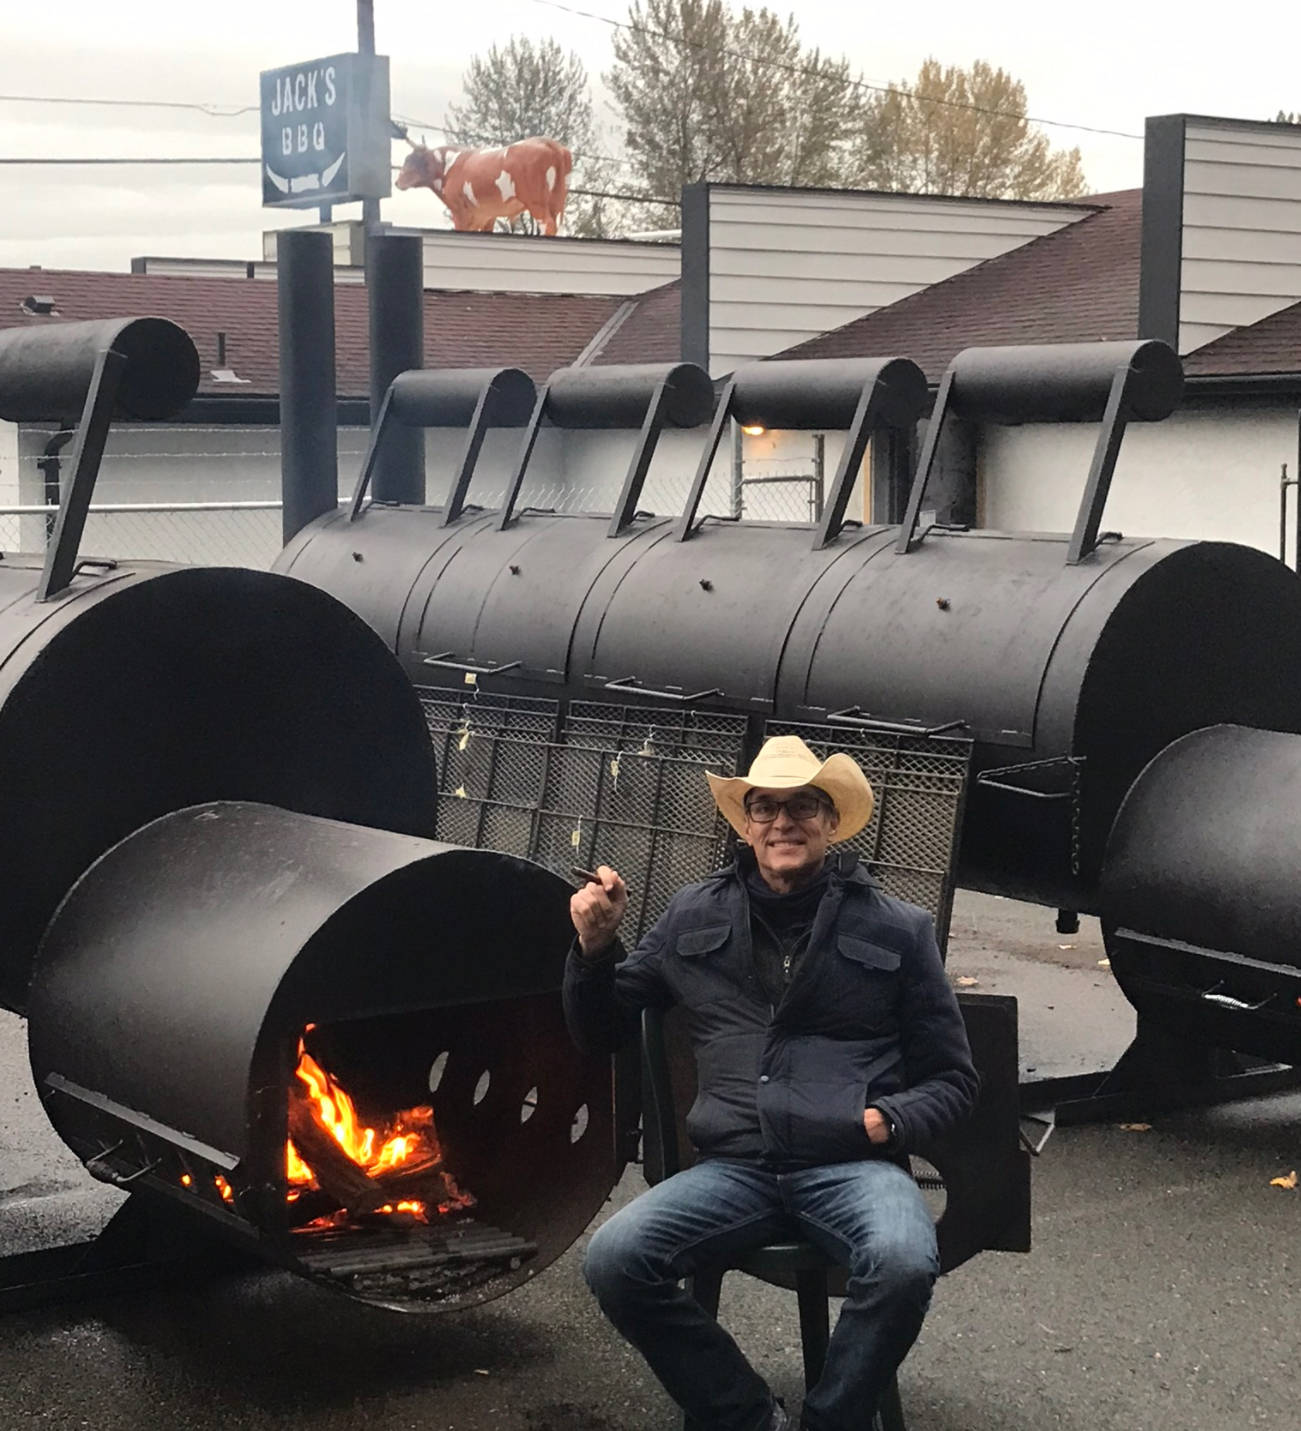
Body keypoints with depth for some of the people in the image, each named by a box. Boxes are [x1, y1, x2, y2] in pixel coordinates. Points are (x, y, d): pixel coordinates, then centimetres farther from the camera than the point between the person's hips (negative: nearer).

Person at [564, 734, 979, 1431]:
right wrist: (595, 947, 4)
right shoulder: (695, 918, 14)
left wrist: (888, 1121, -6)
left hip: (853, 1166, -2)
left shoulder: (897, 930, 9)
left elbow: (951, 1080, 15)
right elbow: (602, 1032, 23)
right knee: (613, 1261, -25)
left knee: (904, 1264, -35)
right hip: (734, 1166, 2)